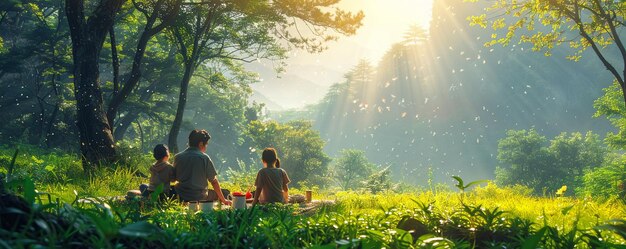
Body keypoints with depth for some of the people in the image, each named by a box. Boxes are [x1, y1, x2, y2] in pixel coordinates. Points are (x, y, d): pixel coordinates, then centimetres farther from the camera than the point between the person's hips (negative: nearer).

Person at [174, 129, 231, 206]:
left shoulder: (178, 157, 3)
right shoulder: (204, 158, -7)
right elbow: (214, 181, -1)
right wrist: (223, 200, 9)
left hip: (181, 197, 3)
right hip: (200, 198, -3)